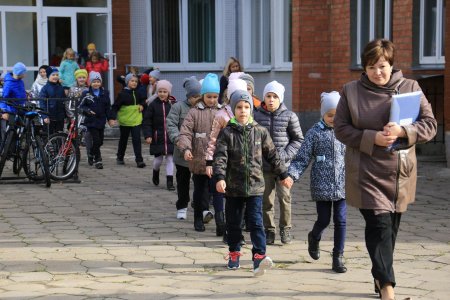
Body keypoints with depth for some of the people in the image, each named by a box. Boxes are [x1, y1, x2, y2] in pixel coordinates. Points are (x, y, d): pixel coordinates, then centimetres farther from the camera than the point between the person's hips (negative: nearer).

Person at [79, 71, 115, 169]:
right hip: (91, 121, -4)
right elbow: (81, 106, -2)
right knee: (96, 140, -11)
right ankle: (98, 160, -1)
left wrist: (110, 118, 8)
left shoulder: (105, 93, 7)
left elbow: (108, 107, 12)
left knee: (100, 141, 10)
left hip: (101, 121, 4)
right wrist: (87, 111, -21)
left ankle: (92, 154, 36)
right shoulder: (86, 93, -3)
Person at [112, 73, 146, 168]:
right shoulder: (122, 94, -9)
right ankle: (120, 157, 32)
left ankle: (139, 160, -7)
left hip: (136, 120, 2)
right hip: (125, 120, -2)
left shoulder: (137, 93, 5)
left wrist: (142, 105, 2)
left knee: (137, 139, -7)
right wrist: (113, 117, -21)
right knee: (123, 140, 13)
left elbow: (143, 100, 24)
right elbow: (115, 107, -9)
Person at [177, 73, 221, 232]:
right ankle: (199, 219, 15)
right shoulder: (194, 112, -1)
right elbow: (185, 132, -8)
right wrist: (186, 148, -23)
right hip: (199, 158, -2)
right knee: (200, 189, 6)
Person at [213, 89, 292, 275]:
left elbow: (272, 155, 12)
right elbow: (220, 157, -11)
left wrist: (283, 175, 15)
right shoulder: (227, 133, -2)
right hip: (233, 187, 0)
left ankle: (259, 256, -12)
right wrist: (220, 178, -25)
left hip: (255, 185, 0)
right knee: (233, 222, 11)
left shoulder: (260, 132, 4)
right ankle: (234, 253, 28)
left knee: (256, 222, -8)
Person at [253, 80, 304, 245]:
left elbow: (298, 139, 5)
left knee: (284, 197, -8)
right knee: (267, 199, 6)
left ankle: (285, 228, 9)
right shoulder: (257, 115, 2)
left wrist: (285, 155, -6)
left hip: (284, 165, -1)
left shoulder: (289, 116, 1)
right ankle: (269, 230, 18)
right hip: (264, 165, 1)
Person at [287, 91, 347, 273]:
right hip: (322, 184, -1)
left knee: (340, 220, 0)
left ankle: (338, 257, 10)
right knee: (324, 220, 4)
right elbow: (302, 158, -1)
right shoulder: (315, 132, -1)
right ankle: (314, 238, 38)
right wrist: (292, 175, -13)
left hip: (342, 184, 2)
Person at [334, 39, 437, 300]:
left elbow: (429, 124, 0)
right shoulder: (351, 91, 0)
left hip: (400, 172, 2)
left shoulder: (410, 87, 2)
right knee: (380, 225, -14)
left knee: (391, 228, 11)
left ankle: (381, 278, 29)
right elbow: (341, 129, 1)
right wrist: (371, 138, -15)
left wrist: (403, 132, -19)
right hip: (367, 172, -2)